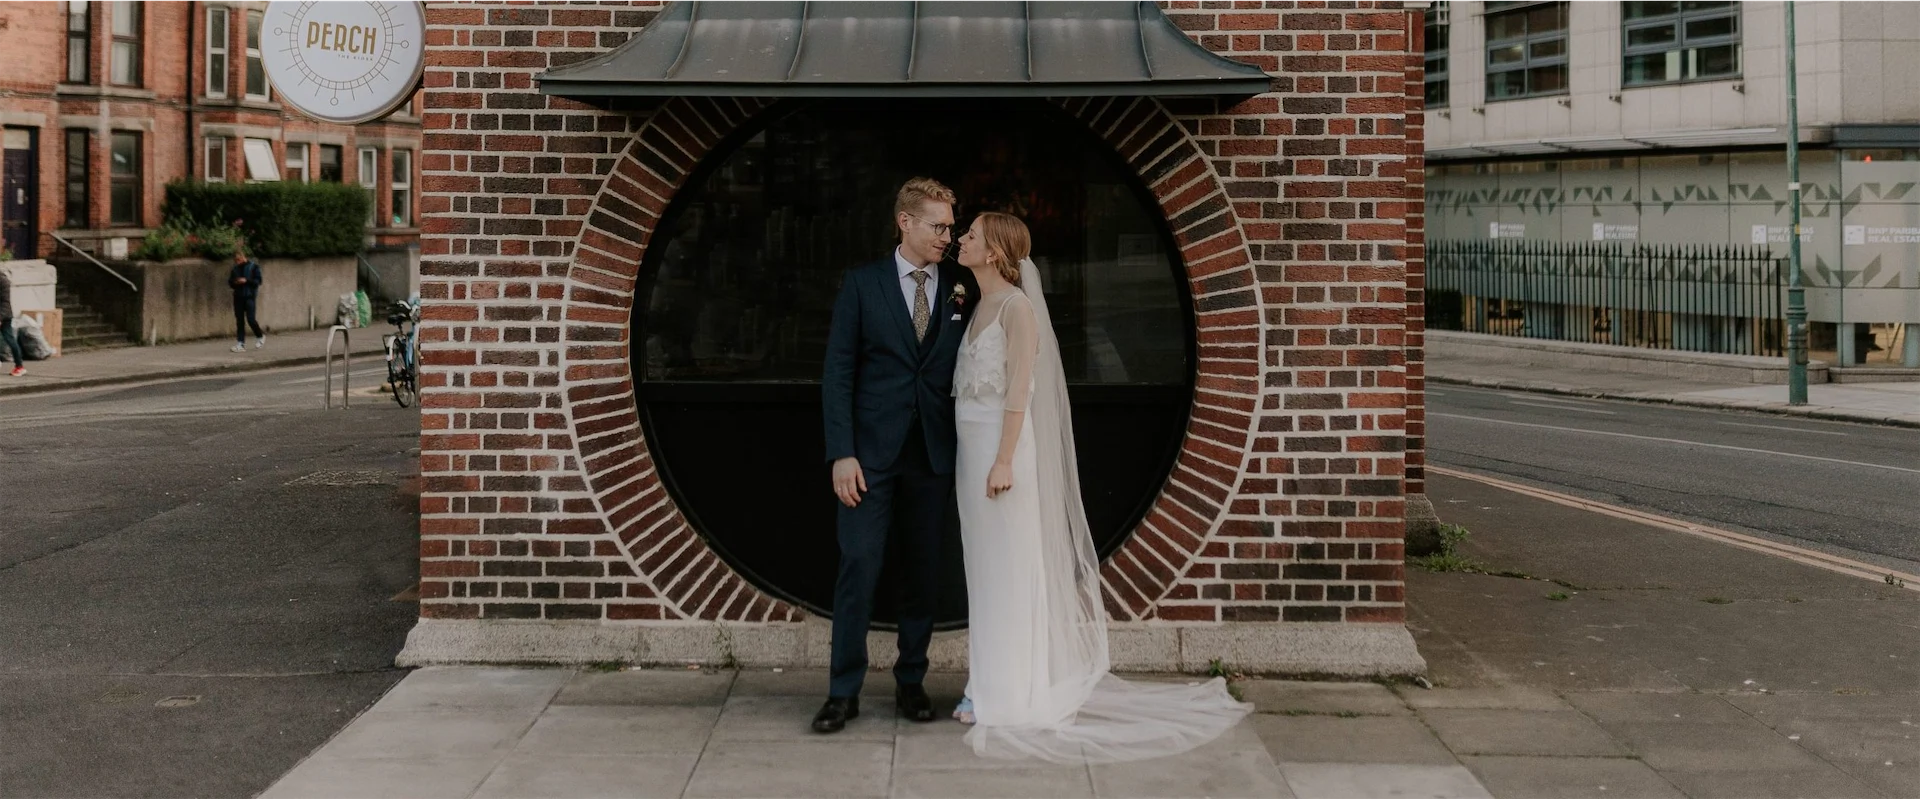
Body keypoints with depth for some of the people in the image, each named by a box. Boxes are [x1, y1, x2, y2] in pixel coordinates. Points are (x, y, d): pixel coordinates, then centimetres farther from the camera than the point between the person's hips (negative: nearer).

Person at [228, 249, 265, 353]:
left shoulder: (253, 267, -3)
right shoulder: (235, 268, 12)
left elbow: (258, 281, -7)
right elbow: (230, 282, 17)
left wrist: (246, 281, -19)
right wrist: (235, 283, -6)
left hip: (250, 296, -5)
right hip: (238, 296, 5)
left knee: (250, 319, -10)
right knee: (239, 320, 2)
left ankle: (260, 336, 15)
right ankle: (240, 343, 4)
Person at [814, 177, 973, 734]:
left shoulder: (960, 293, 8)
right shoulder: (862, 285, 1)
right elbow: (838, 374, -1)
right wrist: (842, 453, -9)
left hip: (933, 455, 2)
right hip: (871, 453, -2)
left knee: (924, 572, 7)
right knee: (859, 565, -6)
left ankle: (911, 682, 19)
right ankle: (844, 691, 1)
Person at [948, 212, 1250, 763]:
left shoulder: (1015, 305, -11)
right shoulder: (981, 307, 14)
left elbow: (1019, 390, -16)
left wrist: (1004, 462, -22)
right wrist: (976, 460, 14)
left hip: (1002, 446, -9)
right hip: (972, 447, 9)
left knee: (1009, 572, -3)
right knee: (984, 573, 11)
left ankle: (1013, 697, 3)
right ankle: (989, 689, 17)